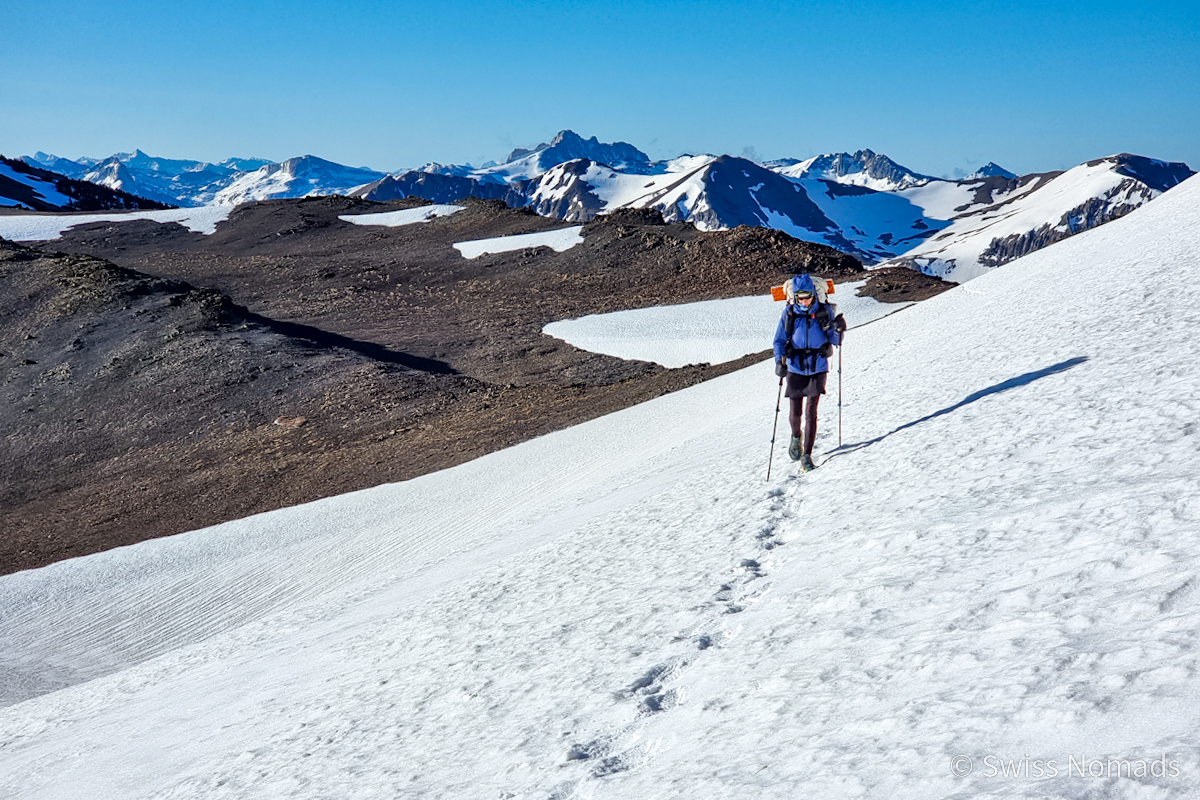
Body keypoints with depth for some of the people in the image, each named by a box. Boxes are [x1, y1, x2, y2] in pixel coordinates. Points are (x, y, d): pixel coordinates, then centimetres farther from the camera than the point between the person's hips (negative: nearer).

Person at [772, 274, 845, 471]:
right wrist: (779, 361, -13)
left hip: (818, 368, -1)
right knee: (795, 412, 3)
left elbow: (834, 341, 3)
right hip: (795, 368, 1)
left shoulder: (824, 311, -2)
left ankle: (807, 455, 3)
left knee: (810, 412, -5)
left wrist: (838, 330, -18)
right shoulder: (789, 313, -2)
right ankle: (796, 437, 38)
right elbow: (779, 340, 3)